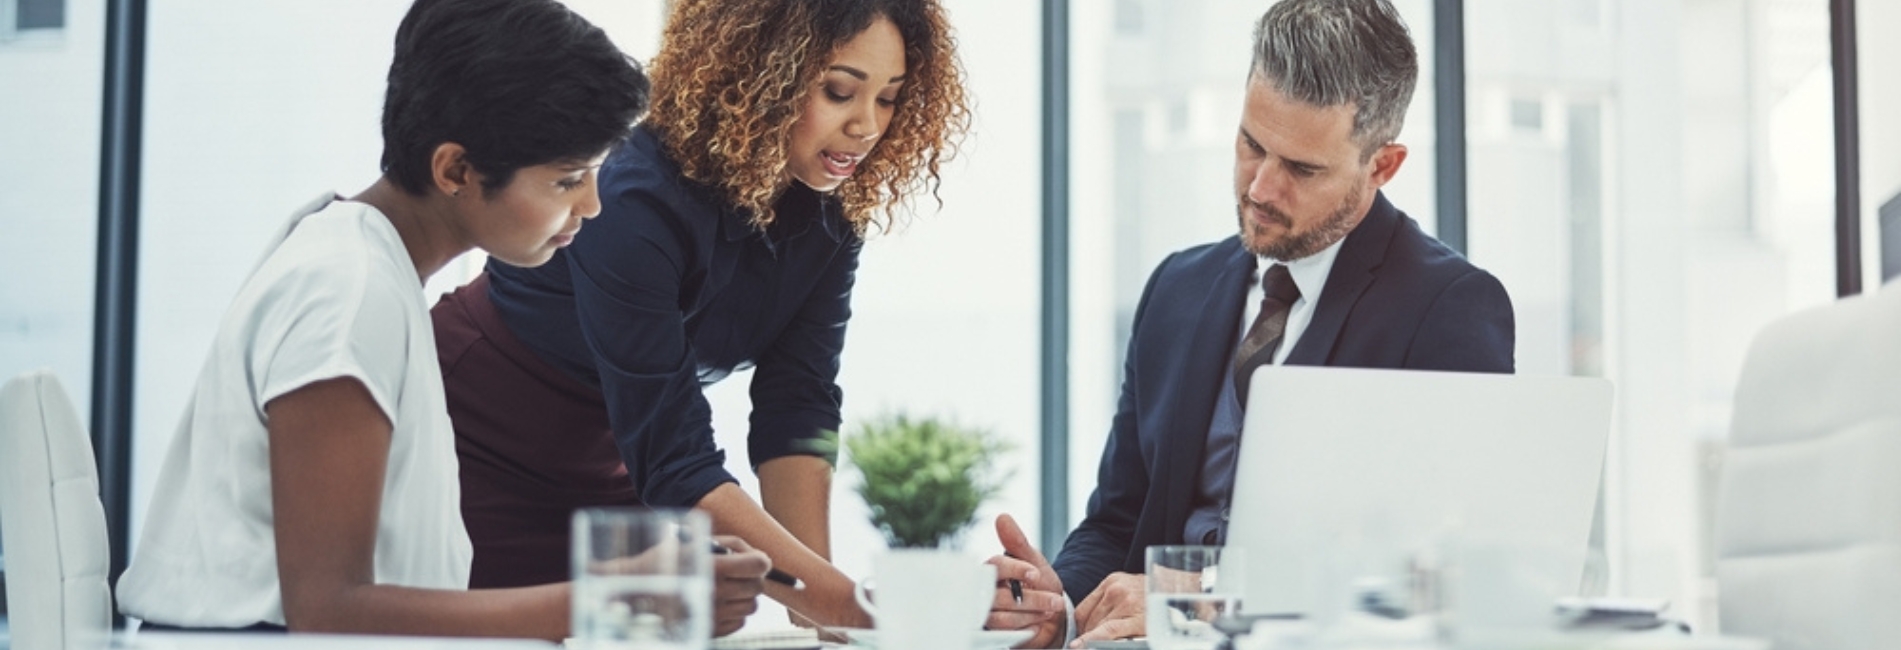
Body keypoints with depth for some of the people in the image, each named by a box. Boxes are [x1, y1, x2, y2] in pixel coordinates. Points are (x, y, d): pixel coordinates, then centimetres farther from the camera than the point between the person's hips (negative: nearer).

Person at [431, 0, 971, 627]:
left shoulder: (832, 211, -11)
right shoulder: (638, 198, -33)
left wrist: (816, 607, -26)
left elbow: (797, 409, -14)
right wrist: (839, 601, -43)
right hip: (475, 460, -6)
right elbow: (673, 461, -36)